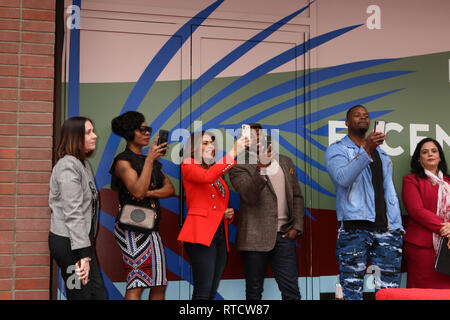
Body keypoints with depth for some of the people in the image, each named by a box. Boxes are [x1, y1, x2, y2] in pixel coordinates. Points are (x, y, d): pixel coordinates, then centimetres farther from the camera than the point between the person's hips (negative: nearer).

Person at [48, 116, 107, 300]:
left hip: (82, 239, 9)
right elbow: (73, 214, -22)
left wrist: (86, 250, 12)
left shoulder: (84, 163, 14)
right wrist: (83, 255, -25)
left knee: (98, 294, 9)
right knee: (81, 295, -3)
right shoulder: (68, 165, -16)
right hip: (68, 243, -9)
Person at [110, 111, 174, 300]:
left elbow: (169, 189, 9)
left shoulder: (150, 160, 17)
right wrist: (149, 160, -24)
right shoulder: (123, 161, -6)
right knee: (136, 285, -11)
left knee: (159, 285, 9)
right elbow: (137, 191, -22)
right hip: (133, 229, -8)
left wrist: (149, 193, -10)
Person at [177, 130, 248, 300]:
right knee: (203, 292, -14)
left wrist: (229, 214, 9)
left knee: (212, 292, 5)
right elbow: (207, 177, -19)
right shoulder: (188, 165, 3)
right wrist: (233, 153, -21)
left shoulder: (218, 173, 24)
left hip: (220, 235, 7)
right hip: (201, 234, -7)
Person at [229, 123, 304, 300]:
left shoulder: (285, 162, 15)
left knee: (292, 291, 3)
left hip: (283, 235, 4)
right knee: (254, 292, 7)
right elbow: (249, 196, -17)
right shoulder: (240, 167, -2)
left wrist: (297, 226, 6)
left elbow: (296, 197, 17)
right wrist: (261, 167, -30)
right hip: (255, 237, -3)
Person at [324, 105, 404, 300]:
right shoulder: (336, 150, 4)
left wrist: (397, 226, 10)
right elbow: (343, 178, -16)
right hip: (354, 228, -5)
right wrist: (367, 150, -26)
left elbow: (389, 191, 20)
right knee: (352, 288, -6)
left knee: (389, 288, 4)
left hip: (384, 229, 5)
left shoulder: (381, 153, 22)